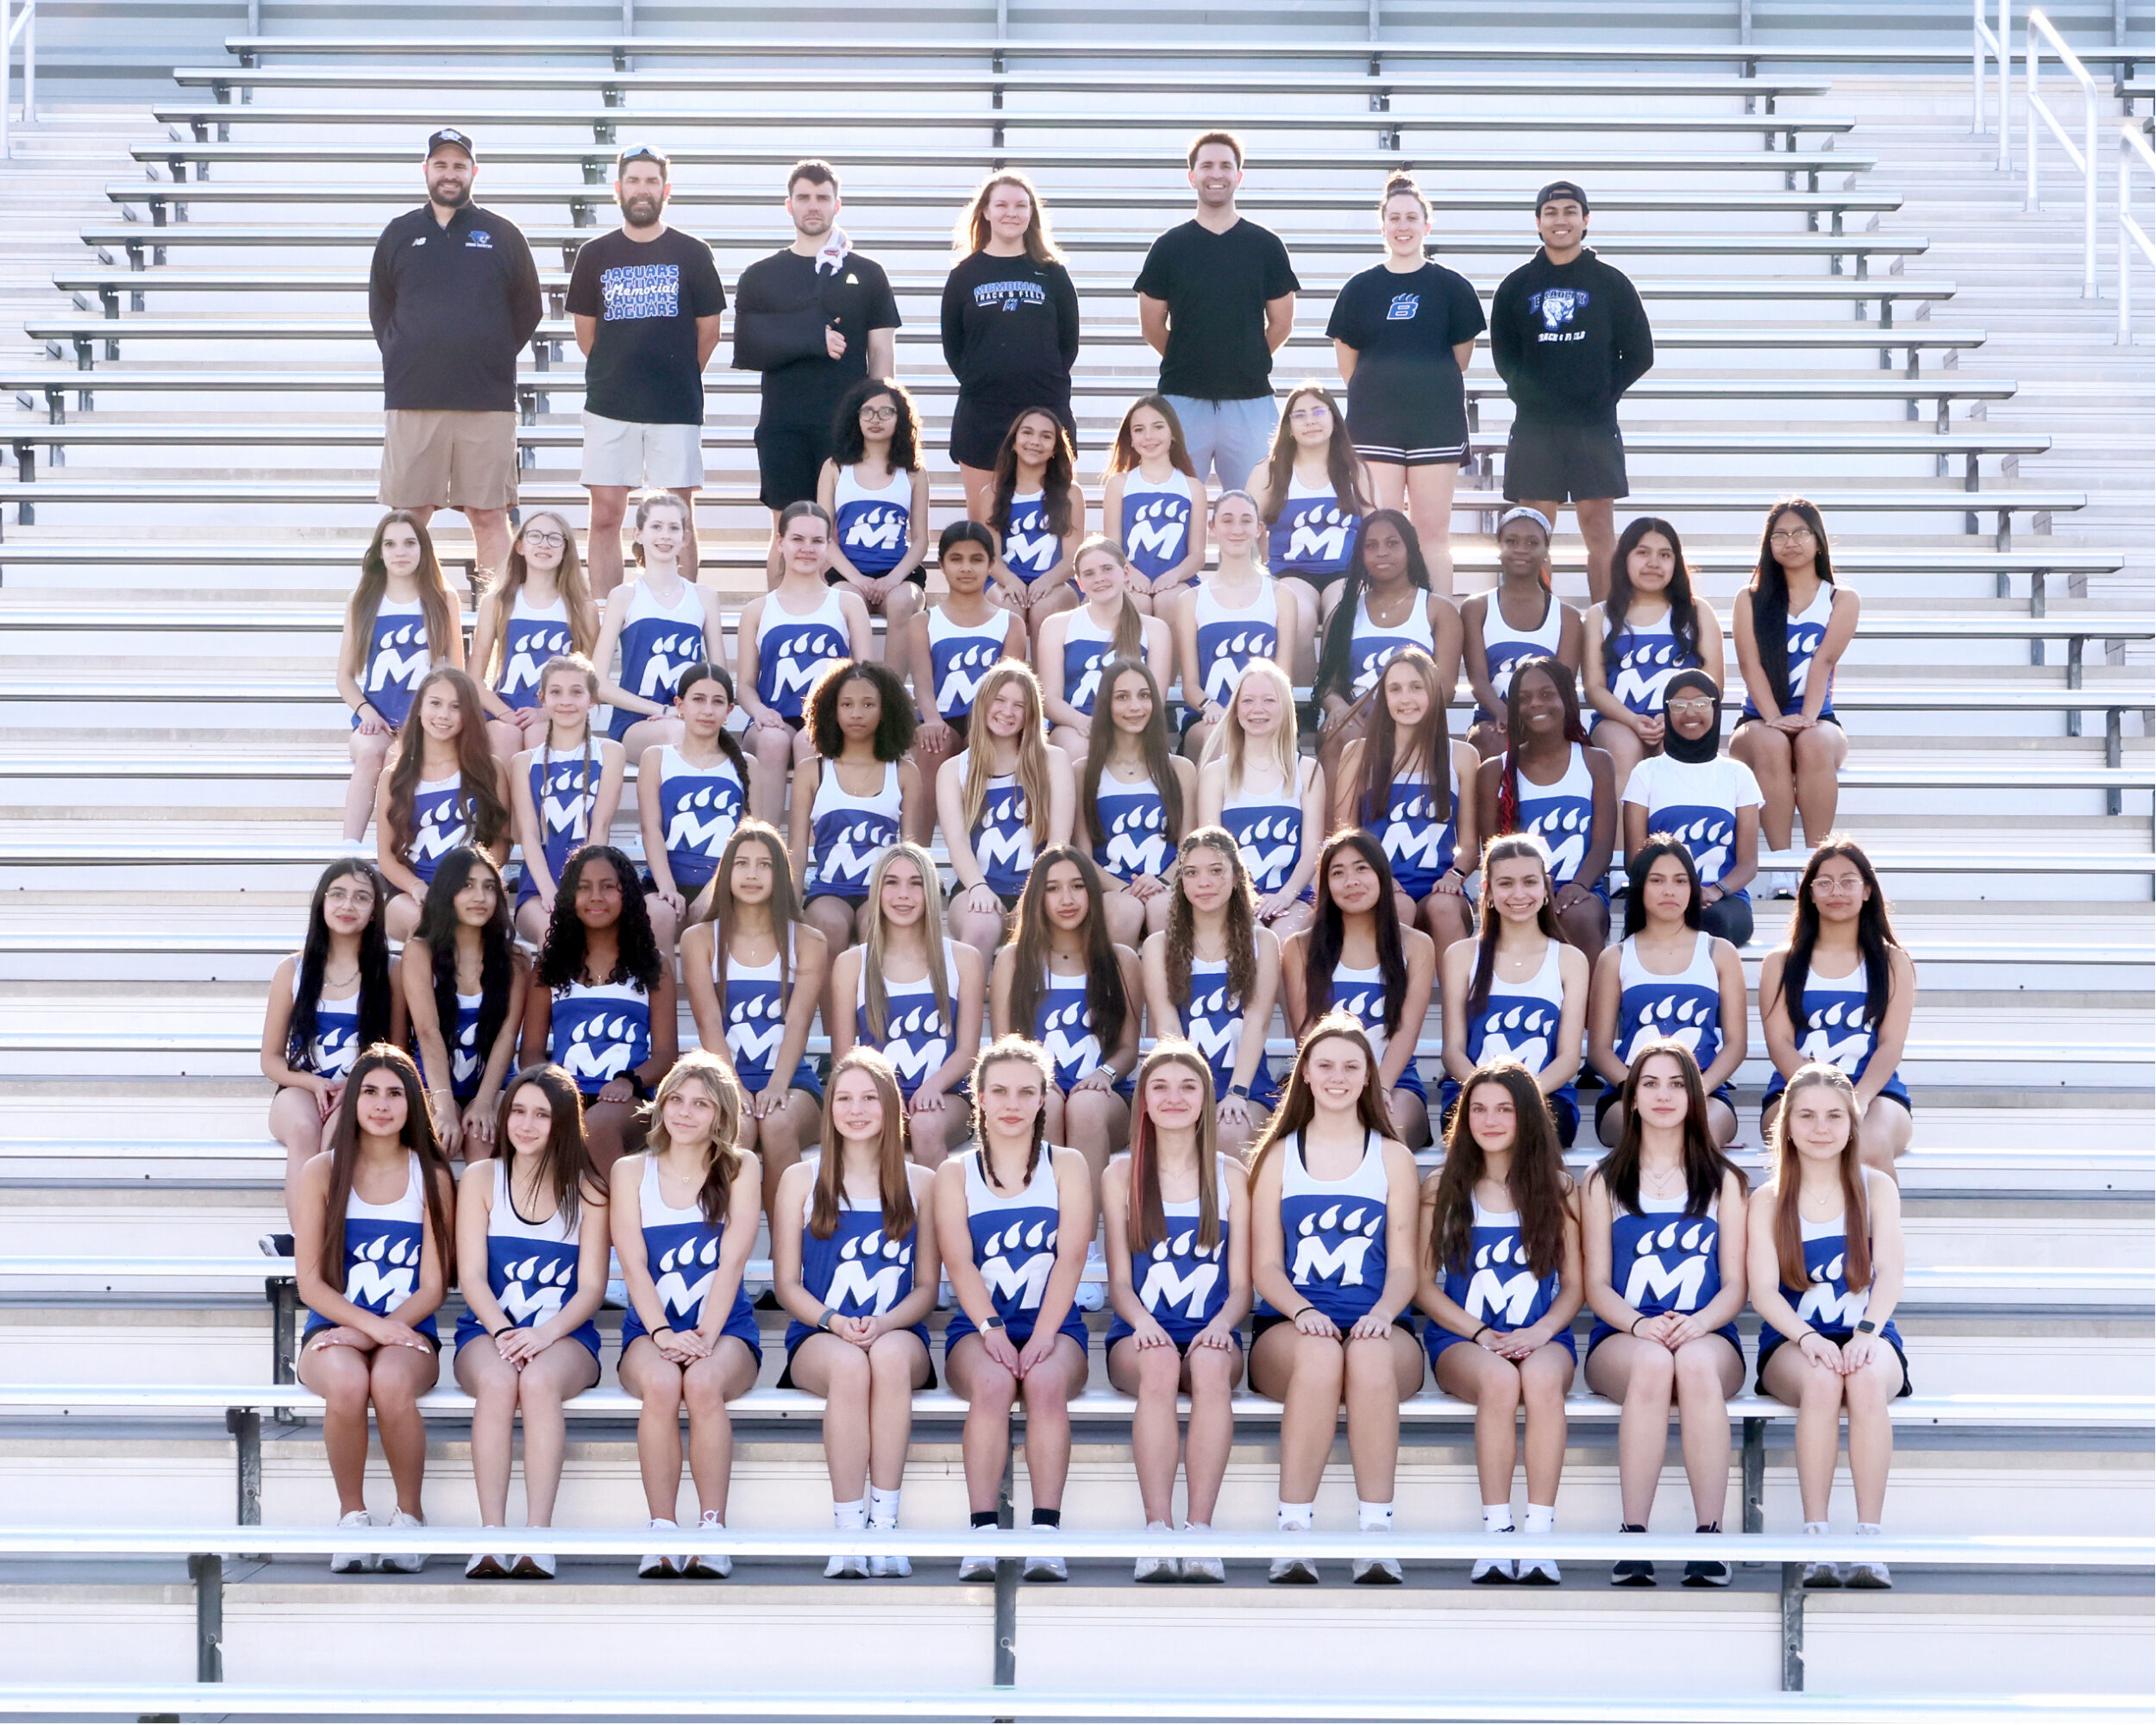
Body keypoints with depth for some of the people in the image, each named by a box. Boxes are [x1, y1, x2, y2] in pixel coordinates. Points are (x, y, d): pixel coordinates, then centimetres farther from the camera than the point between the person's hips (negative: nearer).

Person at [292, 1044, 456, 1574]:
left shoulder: (432, 1178, 8)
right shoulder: (321, 1173, 6)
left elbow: (433, 1287, 4)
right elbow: (309, 1282, 0)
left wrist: (385, 1329, -13)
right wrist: (369, 1323, -15)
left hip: (408, 1333, 0)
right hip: (333, 1331, 0)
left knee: (392, 1382, -36)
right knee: (347, 1383, -36)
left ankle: (410, 1515, -15)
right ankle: (351, 1517, -15)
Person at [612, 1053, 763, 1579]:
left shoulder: (740, 1169, 7)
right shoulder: (631, 1172, 10)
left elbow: (732, 1261, -3)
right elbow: (633, 1265, 0)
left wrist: (705, 1335, -17)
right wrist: (663, 1334, -16)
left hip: (725, 1328, -1)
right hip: (650, 1328, 1)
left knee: (703, 1383, -35)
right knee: (659, 1384, -34)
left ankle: (712, 1530, -29)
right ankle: (660, 1532, -29)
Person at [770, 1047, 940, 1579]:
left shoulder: (920, 1184, 13)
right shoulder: (800, 1180, 11)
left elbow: (926, 1287, 10)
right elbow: (786, 1283, 8)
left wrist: (883, 1323, -11)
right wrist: (833, 1321, -12)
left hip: (899, 1334, 1)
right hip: (817, 1339, 0)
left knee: (890, 1355, -38)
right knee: (848, 1364, -38)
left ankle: (884, 1520, -36)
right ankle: (848, 1530, -36)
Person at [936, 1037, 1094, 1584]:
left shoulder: (1067, 1166, 11)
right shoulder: (955, 1174, 12)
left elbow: (1071, 1257, -2)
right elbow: (959, 1262, -2)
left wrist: (1044, 1335, -17)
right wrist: (991, 1329, -19)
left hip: (1054, 1325, 0)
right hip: (977, 1325, 0)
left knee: (1046, 1382, -34)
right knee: (991, 1383, -34)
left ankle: (1046, 1534, -36)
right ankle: (983, 1534, -36)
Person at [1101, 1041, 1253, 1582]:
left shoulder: (1230, 1176, 11)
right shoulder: (1120, 1175, 11)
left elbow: (1241, 1285, 7)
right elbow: (1119, 1281, 6)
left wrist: (1221, 1324, -15)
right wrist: (1142, 1320, -16)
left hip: (1210, 1332, 0)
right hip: (1139, 1335, 0)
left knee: (1211, 1364, -37)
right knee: (1159, 1362, -37)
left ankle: (1200, 1528, -39)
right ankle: (1157, 1532, -40)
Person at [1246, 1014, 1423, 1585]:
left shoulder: (1392, 1157, 17)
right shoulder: (1279, 1156, 16)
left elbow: (1403, 1264, 8)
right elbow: (1265, 1266, 8)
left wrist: (1383, 1312, -15)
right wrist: (1302, 1310, -14)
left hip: (1377, 1329, 0)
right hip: (1290, 1328, 0)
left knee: (1370, 1354, -38)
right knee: (1320, 1352, -38)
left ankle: (1376, 1534, -38)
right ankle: (1293, 1534, -39)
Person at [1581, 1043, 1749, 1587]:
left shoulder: (1723, 1181, 16)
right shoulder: (1605, 1182, 15)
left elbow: (1735, 1284, 8)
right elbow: (1597, 1285, 7)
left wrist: (1698, 1323, -15)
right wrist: (1640, 1323, -15)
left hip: (1708, 1338, 0)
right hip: (1621, 1339, 0)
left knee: (1695, 1363, -38)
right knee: (1652, 1362, -38)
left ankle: (1709, 1538, -39)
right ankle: (1632, 1541, -39)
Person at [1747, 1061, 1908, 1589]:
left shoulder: (1876, 1189, 8)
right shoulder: (1768, 1203, 6)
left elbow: (1890, 1274, -6)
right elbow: (1764, 1291, -5)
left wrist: (1867, 1333, -26)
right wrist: (1807, 1338, -25)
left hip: (1869, 1338, 0)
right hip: (1791, 1342, 0)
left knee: (1866, 1379, -36)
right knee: (1821, 1380, -36)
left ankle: (1869, 1540, -35)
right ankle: (1815, 1538, -34)